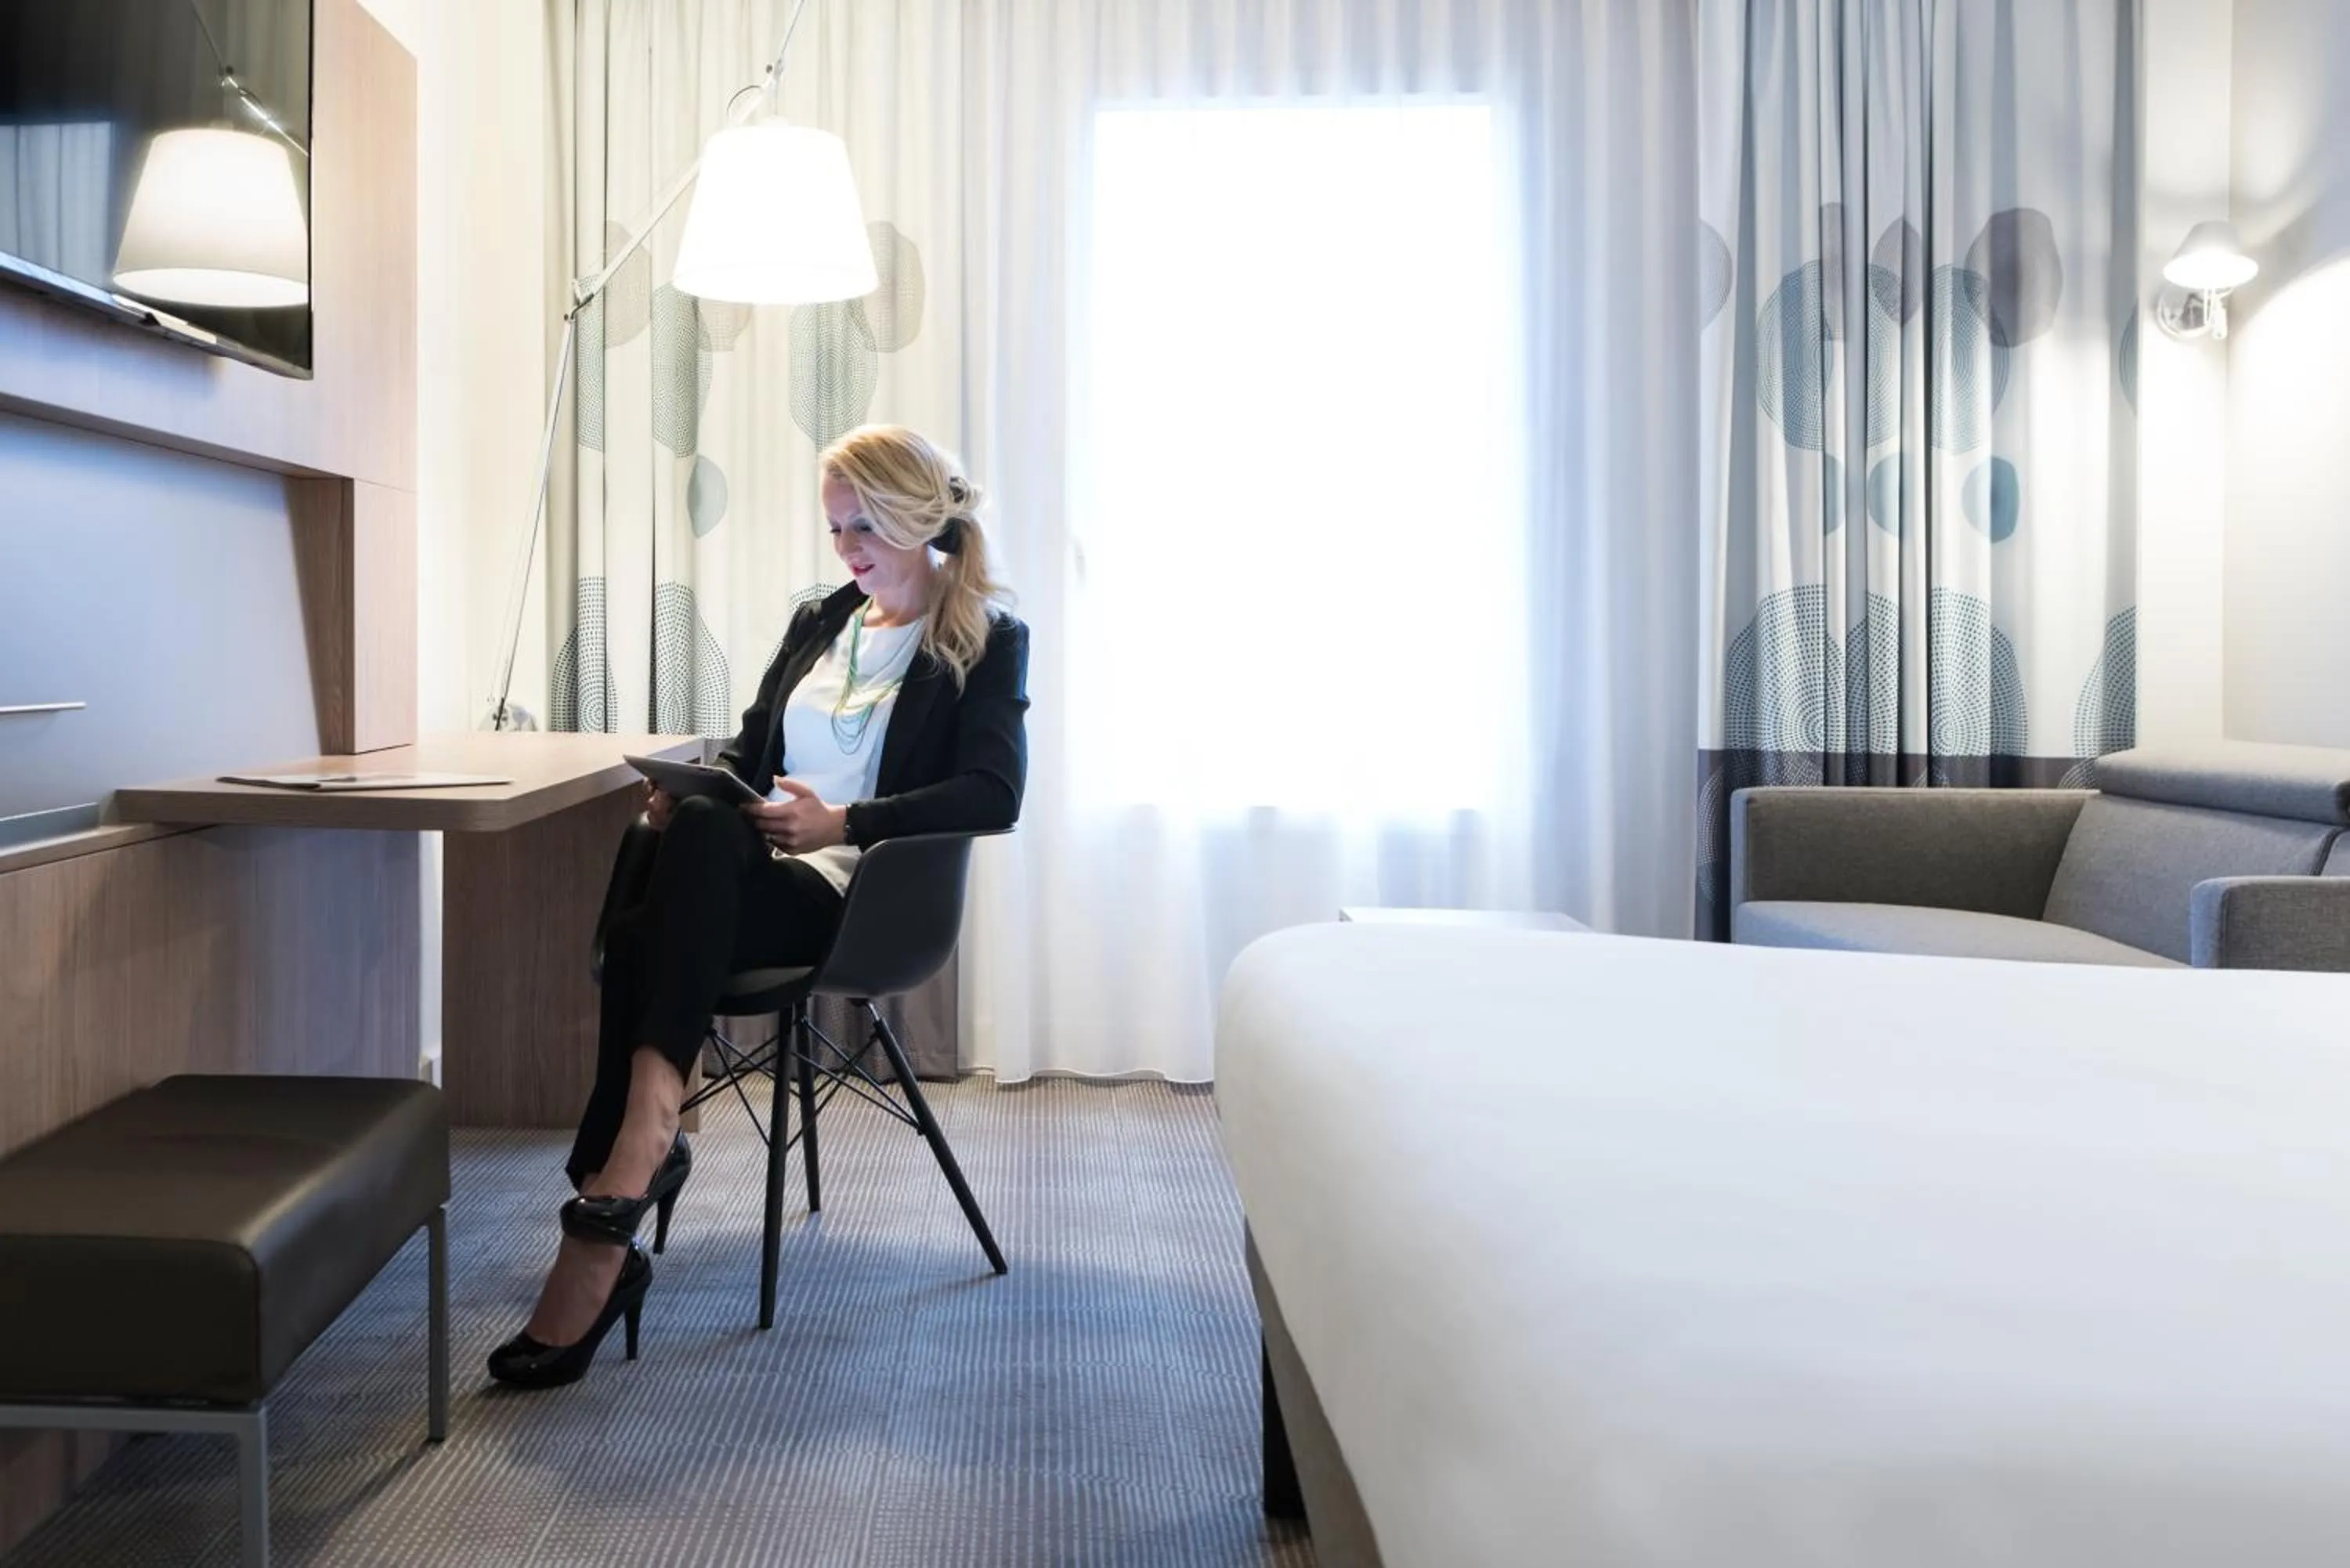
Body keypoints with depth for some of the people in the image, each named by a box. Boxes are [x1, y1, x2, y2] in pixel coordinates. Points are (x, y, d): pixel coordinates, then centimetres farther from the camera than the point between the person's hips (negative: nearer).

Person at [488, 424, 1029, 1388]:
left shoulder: (987, 640, 5)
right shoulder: (818, 624, 24)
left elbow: (993, 794, -9)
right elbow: (748, 750, 25)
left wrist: (841, 822, -19)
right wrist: (689, 787, 1)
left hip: (857, 892, -5)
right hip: (755, 867, 5)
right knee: (679, 833, -31)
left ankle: (611, 1201, -37)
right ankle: (638, 1150, -35)